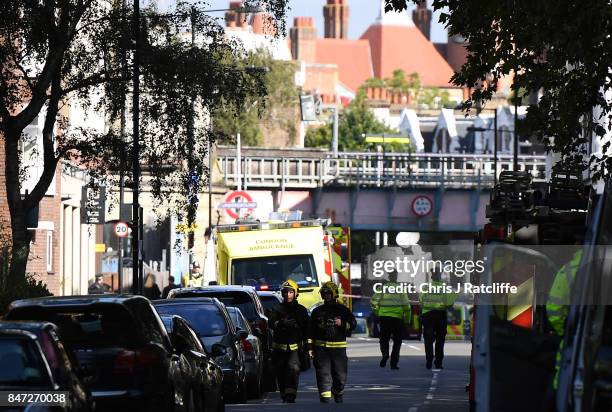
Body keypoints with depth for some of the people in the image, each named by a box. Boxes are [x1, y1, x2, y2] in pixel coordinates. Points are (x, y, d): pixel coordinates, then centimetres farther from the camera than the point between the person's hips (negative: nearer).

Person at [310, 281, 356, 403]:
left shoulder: (342, 310, 8)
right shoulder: (317, 311, 12)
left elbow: (353, 323, 5)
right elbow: (311, 331, 13)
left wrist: (342, 324, -14)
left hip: (338, 347, 0)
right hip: (321, 347, 0)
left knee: (340, 375, 4)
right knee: (324, 375, -9)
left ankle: (338, 394, 29)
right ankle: (325, 399, -13)